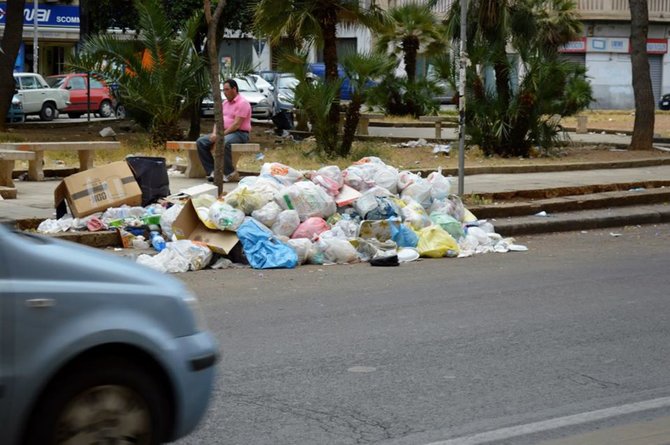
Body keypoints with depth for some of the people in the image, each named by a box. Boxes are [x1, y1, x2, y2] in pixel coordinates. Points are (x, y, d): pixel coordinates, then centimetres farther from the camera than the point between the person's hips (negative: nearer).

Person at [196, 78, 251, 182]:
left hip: (240, 134, -9)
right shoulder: (225, 103, 18)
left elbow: (236, 124, -18)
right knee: (201, 142, -9)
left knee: (224, 142, -41)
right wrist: (214, 133, -5)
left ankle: (229, 173, -28)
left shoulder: (242, 103, -10)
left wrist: (221, 135, -21)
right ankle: (212, 171, -14)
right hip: (224, 133, 9)